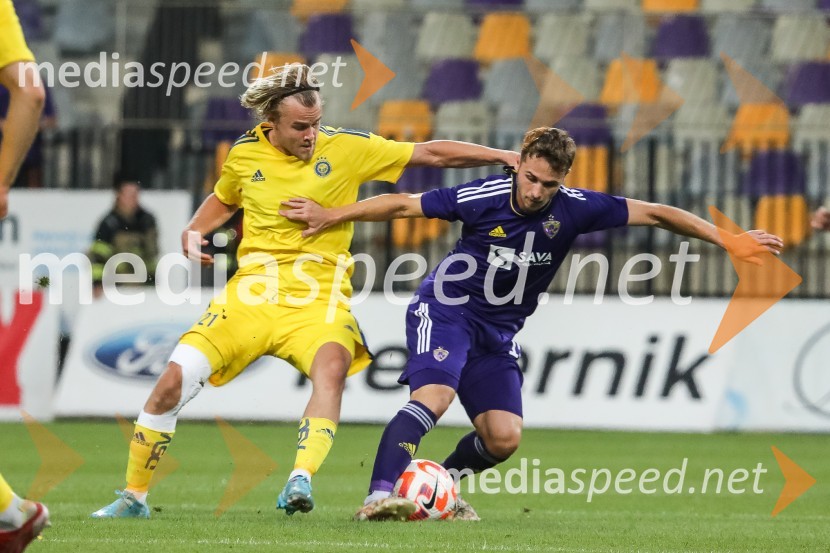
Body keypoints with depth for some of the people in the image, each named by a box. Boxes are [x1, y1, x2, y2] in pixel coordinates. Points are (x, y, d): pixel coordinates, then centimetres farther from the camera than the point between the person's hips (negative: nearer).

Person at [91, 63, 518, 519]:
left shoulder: (345, 148, -4)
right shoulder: (245, 154, 3)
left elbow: (431, 154, 0)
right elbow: (223, 199, 26)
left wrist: (501, 155, -5)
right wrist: (194, 232, 7)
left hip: (319, 298, -2)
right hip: (252, 291, 2)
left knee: (331, 368, -36)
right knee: (173, 382, -8)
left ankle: (300, 482, -44)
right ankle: (133, 497, 8)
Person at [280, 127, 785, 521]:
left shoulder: (572, 209, -14)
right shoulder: (483, 198, -20)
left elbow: (654, 214, -9)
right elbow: (404, 205, -8)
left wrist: (729, 240, -12)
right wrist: (330, 216, -6)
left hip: (498, 334, 4)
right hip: (446, 310, -4)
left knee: (504, 438, -4)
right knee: (433, 398, -29)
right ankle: (379, 496, -37)